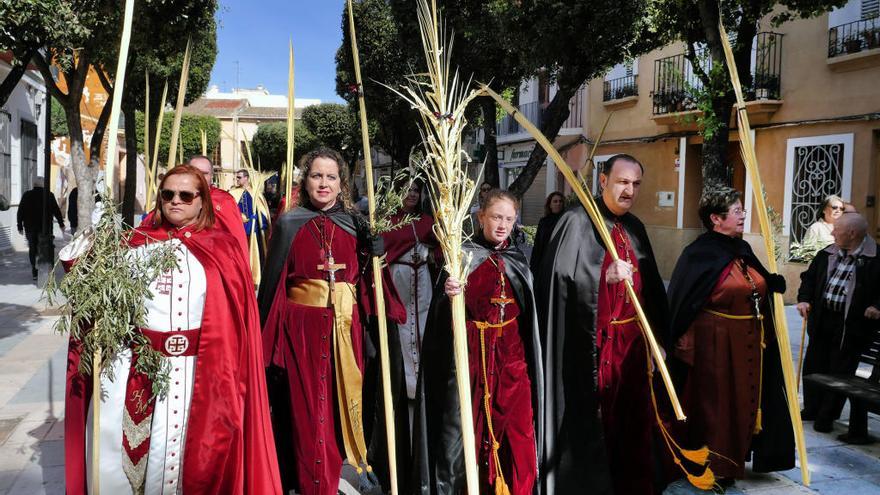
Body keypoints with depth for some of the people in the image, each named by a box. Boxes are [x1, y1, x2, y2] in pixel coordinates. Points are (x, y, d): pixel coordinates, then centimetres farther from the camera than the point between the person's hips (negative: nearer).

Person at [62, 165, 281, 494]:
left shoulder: (221, 249, 3)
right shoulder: (136, 243, 10)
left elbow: (234, 319, 0)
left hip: (190, 371, -2)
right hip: (131, 367, 2)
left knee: (176, 455, 5)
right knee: (116, 451, 7)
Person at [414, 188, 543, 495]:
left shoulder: (517, 258, 10)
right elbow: (445, 311, -13)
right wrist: (449, 294, -34)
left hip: (512, 352, 4)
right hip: (472, 351, -4)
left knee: (518, 428, 2)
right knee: (468, 425, 1)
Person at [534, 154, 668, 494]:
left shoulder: (635, 227, 13)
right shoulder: (577, 222, -9)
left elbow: (651, 287, 17)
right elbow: (560, 278, -18)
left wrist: (658, 336, 15)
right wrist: (605, 276, -30)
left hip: (633, 341, 7)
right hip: (594, 345, -7)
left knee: (634, 421, 15)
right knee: (593, 424, 3)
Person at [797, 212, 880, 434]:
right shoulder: (827, 254, 8)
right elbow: (809, 276, 17)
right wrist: (804, 299, 4)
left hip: (852, 325, -6)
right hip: (821, 320, 6)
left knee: (840, 371, 3)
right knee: (813, 366, 13)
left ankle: (827, 416, 16)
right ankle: (811, 409, 30)